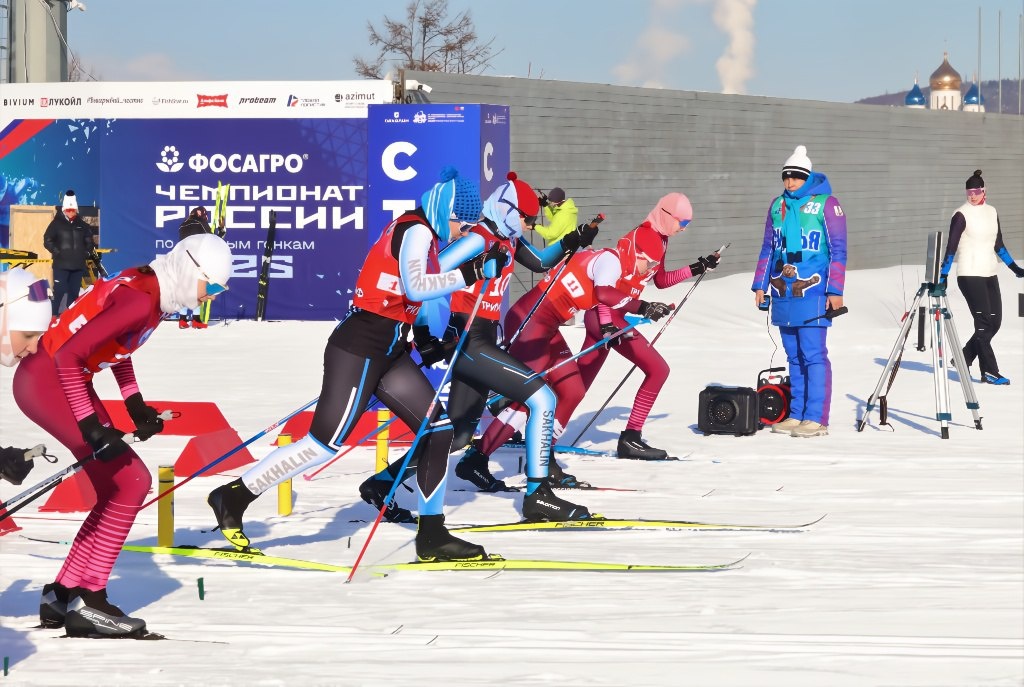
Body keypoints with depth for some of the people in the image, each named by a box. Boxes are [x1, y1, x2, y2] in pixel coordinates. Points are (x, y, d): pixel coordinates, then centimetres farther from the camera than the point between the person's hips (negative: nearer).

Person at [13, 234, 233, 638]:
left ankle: (62, 596, 16)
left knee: (118, 492, 10)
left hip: (67, 381, 10)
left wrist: (135, 404, 14)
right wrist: (92, 427, -25)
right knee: (132, 481, -11)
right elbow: (68, 357, -27)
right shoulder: (141, 301, -23)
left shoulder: (151, 290, 6)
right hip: (45, 381, -10)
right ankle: (88, 602, -7)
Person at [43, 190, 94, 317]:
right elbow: (47, 240, -4)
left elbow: (89, 241, 22)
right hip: (61, 264, -4)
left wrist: (87, 252, 8)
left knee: (74, 291, 9)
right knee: (59, 291, -10)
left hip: (78, 265, 4)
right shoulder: (56, 224, -2)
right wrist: (56, 252, -11)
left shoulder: (82, 225, 10)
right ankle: (54, 315, -6)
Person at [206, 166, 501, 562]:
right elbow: (414, 287, -26)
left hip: (388, 351, 10)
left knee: (439, 429, 5)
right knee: (326, 443, -9)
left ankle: (432, 535, 8)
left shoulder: (423, 233, 17)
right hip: (361, 348, -10)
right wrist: (467, 274, -23)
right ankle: (234, 497, 0)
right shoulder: (416, 231, -12)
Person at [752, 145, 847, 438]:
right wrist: (760, 285, 15)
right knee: (794, 357, 9)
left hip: (812, 294, -6)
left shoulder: (826, 204, -2)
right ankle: (796, 415, 13)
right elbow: (768, 248, 21)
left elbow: (838, 250, -4)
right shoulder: (777, 205, 14)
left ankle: (816, 418, -8)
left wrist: (835, 290, -9)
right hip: (782, 293, 6)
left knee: (813, 356, -8)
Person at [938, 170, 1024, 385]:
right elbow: (951, 248, -11)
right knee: (984, 322, -9)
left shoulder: (991, 212, 11)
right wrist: (943, 276, -17)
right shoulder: (962, 215, -8)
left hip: (989, 274, 7)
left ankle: (964, 358, 19)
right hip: (970, 275, -7)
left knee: (994, 322, 4)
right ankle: (989, 371, -6)